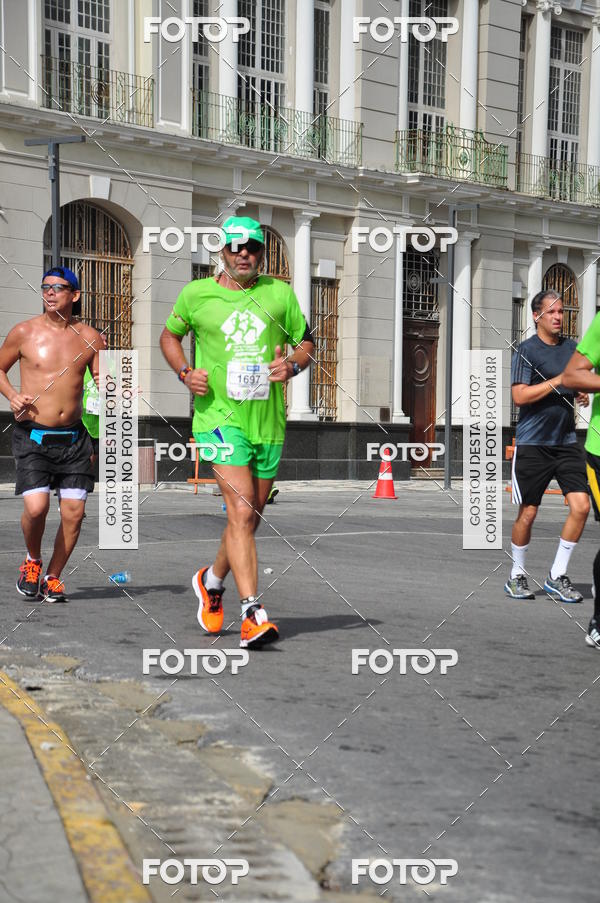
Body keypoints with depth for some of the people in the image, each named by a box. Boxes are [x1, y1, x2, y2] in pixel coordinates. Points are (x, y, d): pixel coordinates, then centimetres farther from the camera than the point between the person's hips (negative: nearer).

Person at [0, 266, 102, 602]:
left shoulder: (90, 337, 6)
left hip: (74, 438, 2)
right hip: (33, 436, -2)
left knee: (74, 511, -4)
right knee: (36, 507, -17)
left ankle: (53, 577, 17)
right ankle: (33, 560, 14)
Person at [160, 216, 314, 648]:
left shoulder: (280, 293, 7)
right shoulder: (197, 293, 3)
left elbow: (306, 341, 15)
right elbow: (170, 336, 18)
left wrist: (292, 364, -7)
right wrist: (185, 372, 0)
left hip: (269, 419, 4)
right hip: (219, 415, -3)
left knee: (250, 517, 12)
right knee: (241, 510, -18)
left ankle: (212, 581, 39)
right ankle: (253, 613, -19)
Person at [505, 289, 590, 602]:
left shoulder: (571, 348, 12)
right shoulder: (526, 350, -6)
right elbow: (519, 396, -16)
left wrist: (582, 395, 4)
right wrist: (558, 381, -19)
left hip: (566, 441, 5)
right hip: (532, 444, -5)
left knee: (581, 506, -6)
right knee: (527, 514, 2)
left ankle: (557, 576, 6)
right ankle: (517, 576, 21)